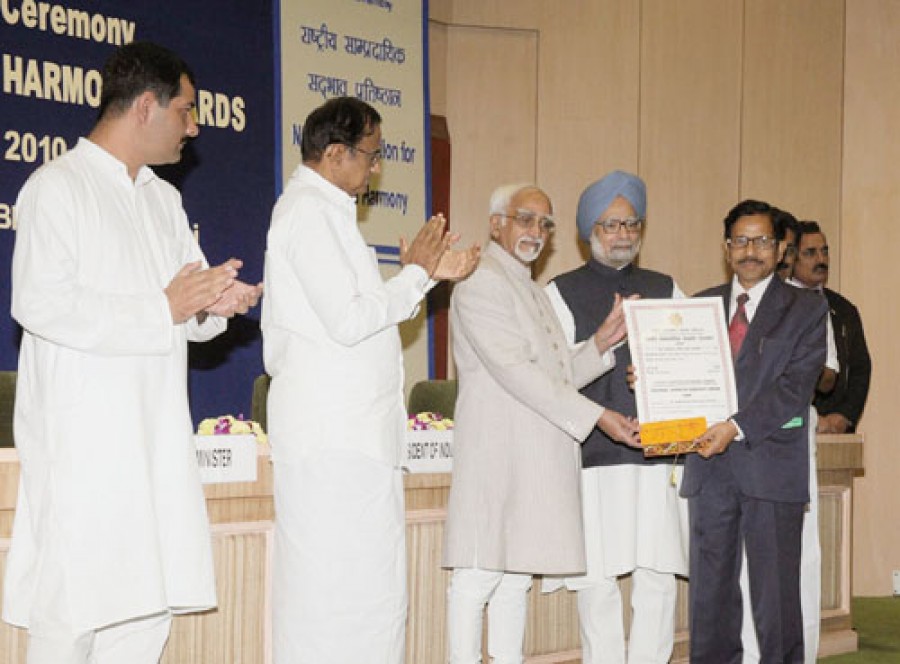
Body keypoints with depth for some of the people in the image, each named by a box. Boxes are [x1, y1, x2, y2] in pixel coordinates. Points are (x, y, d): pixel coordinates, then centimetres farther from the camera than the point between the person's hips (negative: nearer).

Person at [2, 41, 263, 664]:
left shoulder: (164, 199, 20)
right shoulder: (58, 186, -5)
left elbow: (188, 305, 20)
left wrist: (216, 302, -5)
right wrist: (165, 309, -16)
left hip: (157, 437, 7)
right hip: (82, 441, -7)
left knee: (148, 610, 7)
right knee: (71, 613, -7)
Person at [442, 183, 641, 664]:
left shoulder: (533, 291, 23)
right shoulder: (480, 284, -7)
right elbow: (516, 372, -16)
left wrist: (601, 342, 3)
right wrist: (596, 417, -19)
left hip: (537, 457, 9)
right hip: (496, 453, -9)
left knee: (516, 577, 10)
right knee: (478, 575, -8)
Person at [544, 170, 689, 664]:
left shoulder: (665, 290, 17)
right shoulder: (561, 293, 7)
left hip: (657, 453, 3)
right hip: (592, 456, -3)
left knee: (658, 579, -1)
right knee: (596, 581, -4)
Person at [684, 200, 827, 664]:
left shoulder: (806, 309, 3)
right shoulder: (700, 306, 15)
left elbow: (795, 386, -9)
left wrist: (737, 427, -19)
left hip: (772, 467, -3)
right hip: (709, 468, 3)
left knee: (776, 596, 0)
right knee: (709, 595, 7)